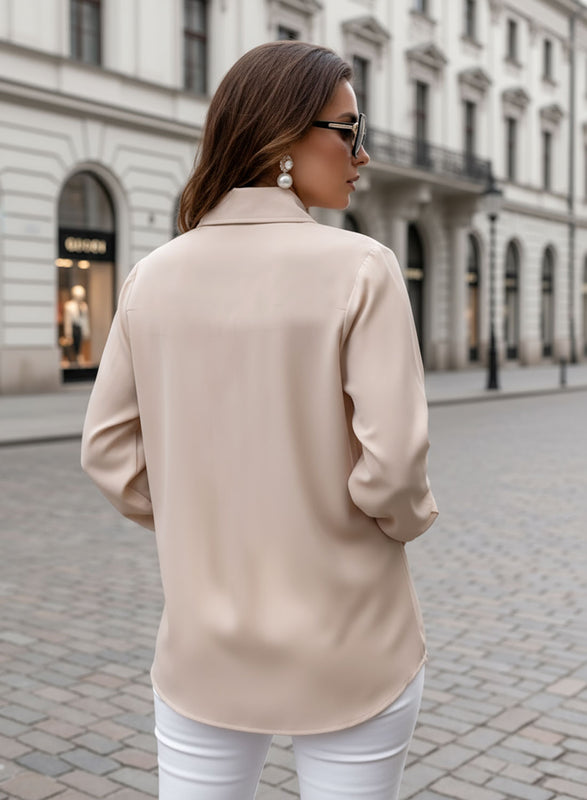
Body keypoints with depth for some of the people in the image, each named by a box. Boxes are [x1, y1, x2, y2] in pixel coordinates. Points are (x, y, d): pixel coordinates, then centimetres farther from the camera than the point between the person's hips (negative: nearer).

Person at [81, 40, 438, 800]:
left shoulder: (154, 275, -3)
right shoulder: (360, 267, -15)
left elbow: (108, 451, 1)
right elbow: (391, 465, -19)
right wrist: (412, 517, 2)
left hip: (203, 652, 4)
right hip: (349, 653, -3)